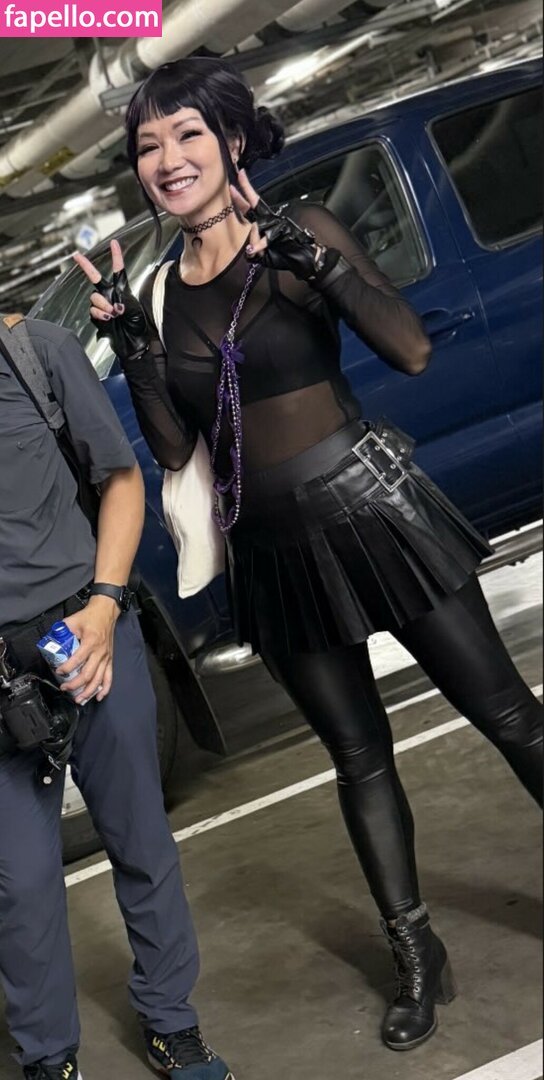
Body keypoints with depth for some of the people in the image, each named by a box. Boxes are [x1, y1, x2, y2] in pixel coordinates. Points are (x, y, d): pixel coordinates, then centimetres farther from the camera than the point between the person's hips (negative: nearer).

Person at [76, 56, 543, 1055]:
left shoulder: (301, 235, -4)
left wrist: (322, 263, -23)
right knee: (359, 755, 12)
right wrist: (128, 343, -6)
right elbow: (175, 449, 5)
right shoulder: (160, 293, 6)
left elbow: (411, 352, -14)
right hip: (273, 548, 4)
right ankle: (416, 956, 23)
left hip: (368, 510, -4)